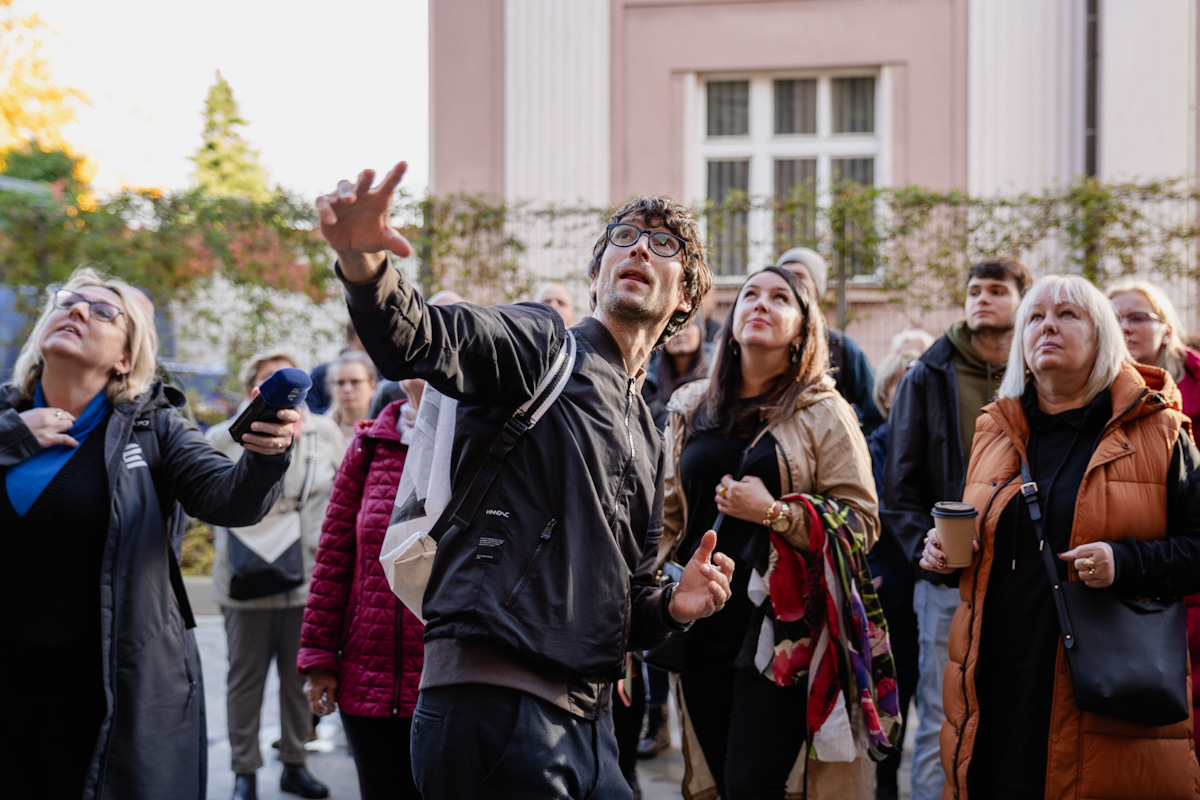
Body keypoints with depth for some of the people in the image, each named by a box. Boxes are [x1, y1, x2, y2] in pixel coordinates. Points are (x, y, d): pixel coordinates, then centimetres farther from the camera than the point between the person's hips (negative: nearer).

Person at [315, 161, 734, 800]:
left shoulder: (646, 438, 25)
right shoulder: (542, 344, 4)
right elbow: (427, 340, -19)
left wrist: (673, 605, 8)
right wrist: (363, 266, -40)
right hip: (493, 701, -8)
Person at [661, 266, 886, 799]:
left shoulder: (823, 413, 1)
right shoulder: (691, 410, 14)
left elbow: (860, 522, -5)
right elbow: (668, 516, 18)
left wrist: (774, 513, -16)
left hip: (780, 623, -4)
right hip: (702, 627, 4)